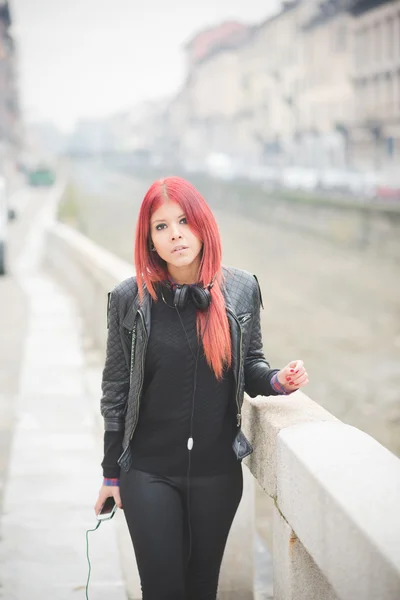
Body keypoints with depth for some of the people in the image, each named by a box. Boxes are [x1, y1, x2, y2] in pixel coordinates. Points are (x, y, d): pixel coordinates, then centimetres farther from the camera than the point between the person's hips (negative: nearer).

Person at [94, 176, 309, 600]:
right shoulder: (130, 299, -7)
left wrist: (278, 381, -12)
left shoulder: (241, 290, -3)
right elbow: (116, 390, 1)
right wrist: (111, 474, 5)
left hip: (218, 471, 2)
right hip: (149, 473, -1)